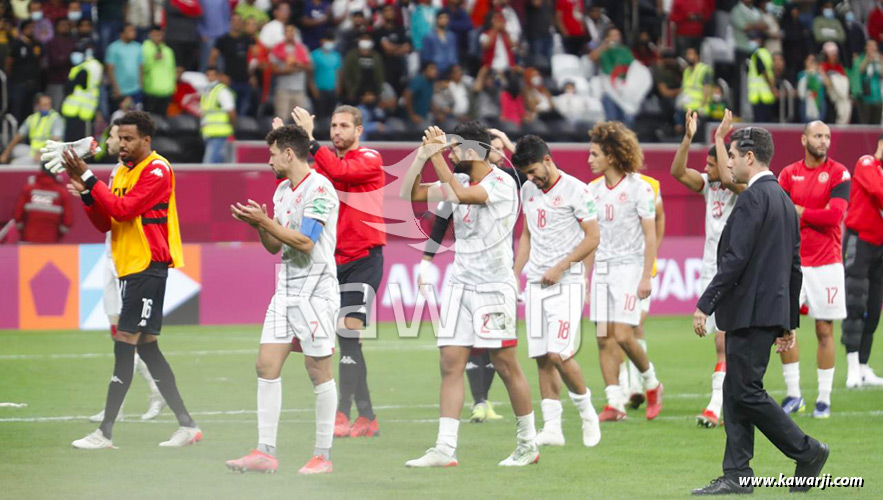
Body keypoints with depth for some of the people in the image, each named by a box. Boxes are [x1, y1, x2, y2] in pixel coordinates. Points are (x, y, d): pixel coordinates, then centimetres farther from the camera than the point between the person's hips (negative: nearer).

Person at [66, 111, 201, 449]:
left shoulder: (157, 171, -11)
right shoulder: (123, 172, 17)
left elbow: (123, 209, -21)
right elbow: (105, 223, 14)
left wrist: (90, 180, -19)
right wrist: (85, 192, -2)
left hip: (148, 267, -10)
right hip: (131, 268, 10)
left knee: (125, 346, -11)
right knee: (145, 346, 10)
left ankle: (105, 433, -11)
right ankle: (186, 425, 14)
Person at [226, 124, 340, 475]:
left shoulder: (319, 189, -12)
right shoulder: (283, 190, 15)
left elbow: (305, 242, -20)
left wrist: (266, 222, -15)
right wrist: (259, 226, 1)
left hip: (315, 290, -8)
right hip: (286, 290, 8)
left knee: (318, 370, -3)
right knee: (267, 364, 1)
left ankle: (323, 456, 4)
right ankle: (265, 452, 2)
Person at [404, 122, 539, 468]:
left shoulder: (502, 184, -13)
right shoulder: (459, 181, 9)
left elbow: (459, 194, -28)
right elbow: (412, 194, 13)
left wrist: (437, 153, -20)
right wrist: (422, 155, -1)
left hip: (494, 286, -7)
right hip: (460, 284, 7)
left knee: (506, 366, -1)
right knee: (450, 363, -2)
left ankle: (528, 444, 13)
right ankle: (445, 449, -5)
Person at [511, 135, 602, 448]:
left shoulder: (574, 190, -9)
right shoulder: (528, 191, 12)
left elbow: (593, 237, -9)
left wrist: (560, 267, -15)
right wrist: (514, 276, 15)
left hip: (567, 282, -6)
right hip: (536, 283, 6)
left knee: (559, 354, -16)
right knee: (542, 358, 2)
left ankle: (587, 412, 5)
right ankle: (552, 428, 5)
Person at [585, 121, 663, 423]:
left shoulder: (638, 187, -7)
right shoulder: (594, 189, 10)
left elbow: (650, 235, -8)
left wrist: (646, 277, -13)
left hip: (628, 266, -6)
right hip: (601, 268, 6)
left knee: (623, 335, -13)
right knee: (604, 339, 0)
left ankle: (651, 384, 11)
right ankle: (615, 403, 2)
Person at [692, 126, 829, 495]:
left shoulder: (753, 198, -14)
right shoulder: (783, 199, 17)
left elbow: (735, 259, -21)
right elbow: (794, 266, 20)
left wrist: (705, 305, -18)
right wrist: (789, 322, 23)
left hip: (751, 312, -10)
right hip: (773, 311, 10)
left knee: (746, 392, -6)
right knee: (736, 392, 9)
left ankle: (807, 451, -1)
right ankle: (736, 475, 8)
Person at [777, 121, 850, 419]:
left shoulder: (838, 173, -2)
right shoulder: (789, 174, 7)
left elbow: (834, 215, -12)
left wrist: (800, 211, -5)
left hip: (826, 264, -2)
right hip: (793, 263, 2)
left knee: (825, 330, 1)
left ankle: (824, 399, 7)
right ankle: (793, 395, 7)